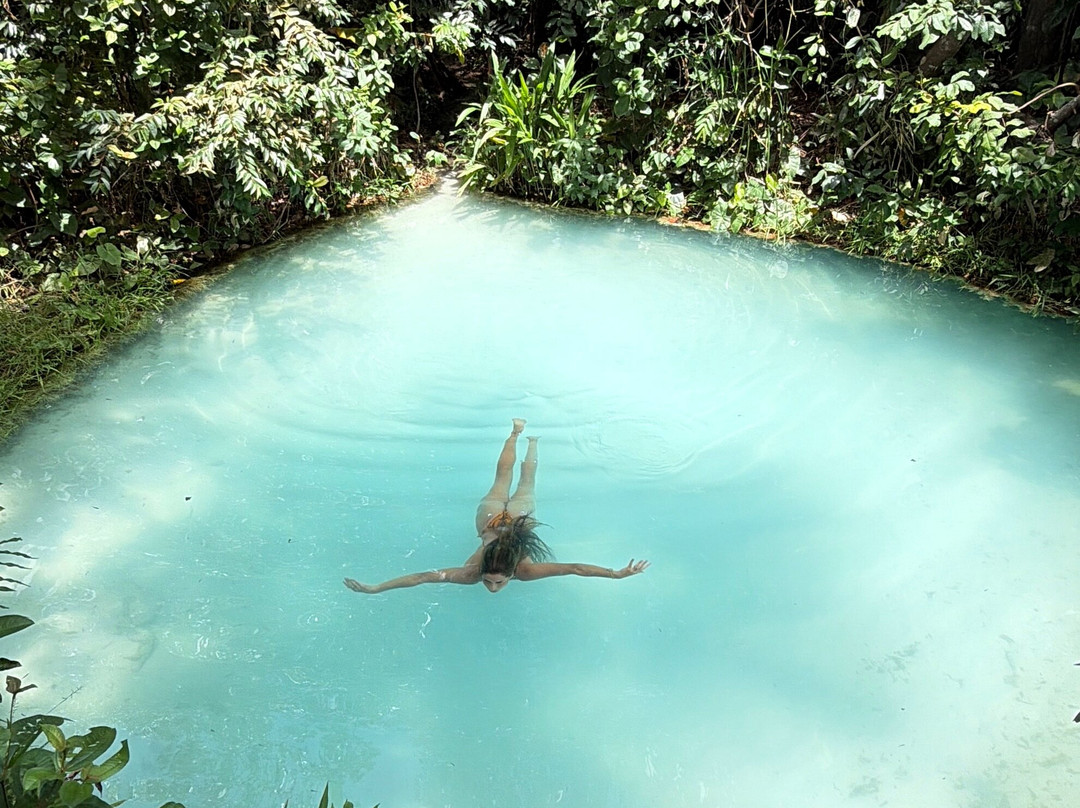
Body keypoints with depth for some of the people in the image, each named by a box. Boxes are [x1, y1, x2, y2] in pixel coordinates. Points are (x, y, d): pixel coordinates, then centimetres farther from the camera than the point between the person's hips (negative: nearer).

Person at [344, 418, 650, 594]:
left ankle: (532, 441, 59)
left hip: (517, 517, -1)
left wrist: (618, 573, -49)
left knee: (526, 479, 31)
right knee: (503, 476, 31)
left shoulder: (526, 570, -41)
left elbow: (573, 568, -45)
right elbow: (425, 576, -46)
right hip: (491, 516, 1)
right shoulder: (471, 571, -40)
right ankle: (516, 432, 55)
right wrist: (375, 588, -52)